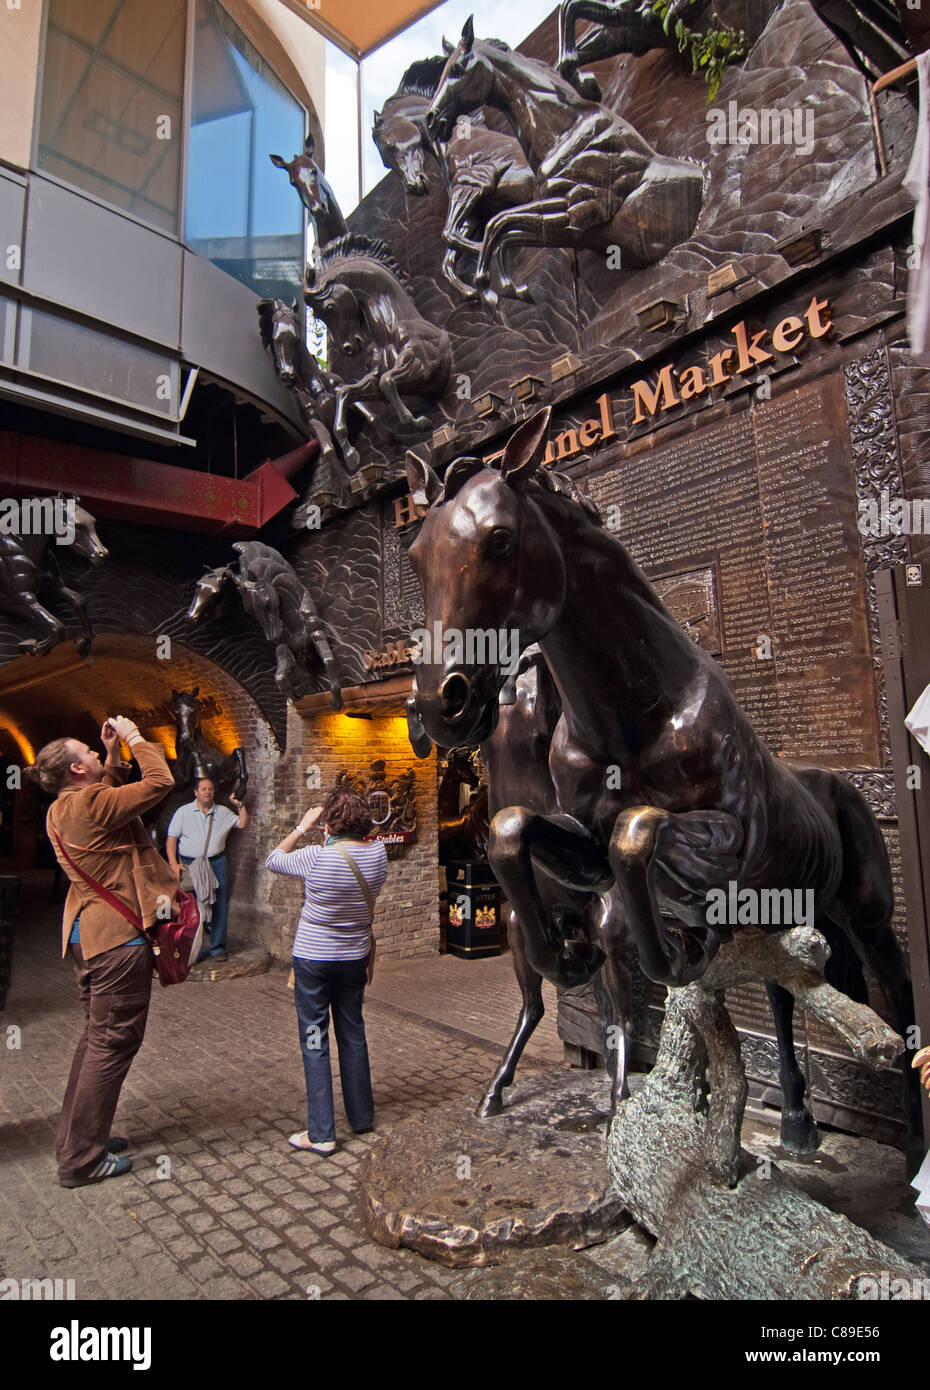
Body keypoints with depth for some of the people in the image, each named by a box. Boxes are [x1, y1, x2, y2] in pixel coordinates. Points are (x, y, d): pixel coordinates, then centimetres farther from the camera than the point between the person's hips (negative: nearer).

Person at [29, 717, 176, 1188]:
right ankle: (82, 1158, 11)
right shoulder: (90, 805, -21)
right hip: (118, 936, -10)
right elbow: (159, 782, -20)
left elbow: (113, 790, 25)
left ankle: (75, 1136, 34)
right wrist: (132, 737, -9)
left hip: (89, 935, 10)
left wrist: (113, 750, 17)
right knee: (113, 1042, 1)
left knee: (97, 1035, 22)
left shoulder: (61, 810, 8)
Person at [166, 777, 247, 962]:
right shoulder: (183, 812, 6)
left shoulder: (223, 812, 12)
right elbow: (171, 839, 3)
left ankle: (218, 948, 11)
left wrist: (240, 805, -2)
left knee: (219, 907, 1)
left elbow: (243, 824, 11)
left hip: (217, 863, 2)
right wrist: (173, 863, -7)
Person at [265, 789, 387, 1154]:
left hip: (313, 959, -5)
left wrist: (302, 827, 2)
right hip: (355, 956, 5)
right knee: (353, 1035, 19)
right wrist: (334, 839, 8)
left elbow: (273, 860, -4)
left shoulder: (316, 857, -23)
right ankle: (362, 1117, 32)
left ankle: (321, 1134, 12)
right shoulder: (377, 853, -10)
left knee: (314, 1043, 6)